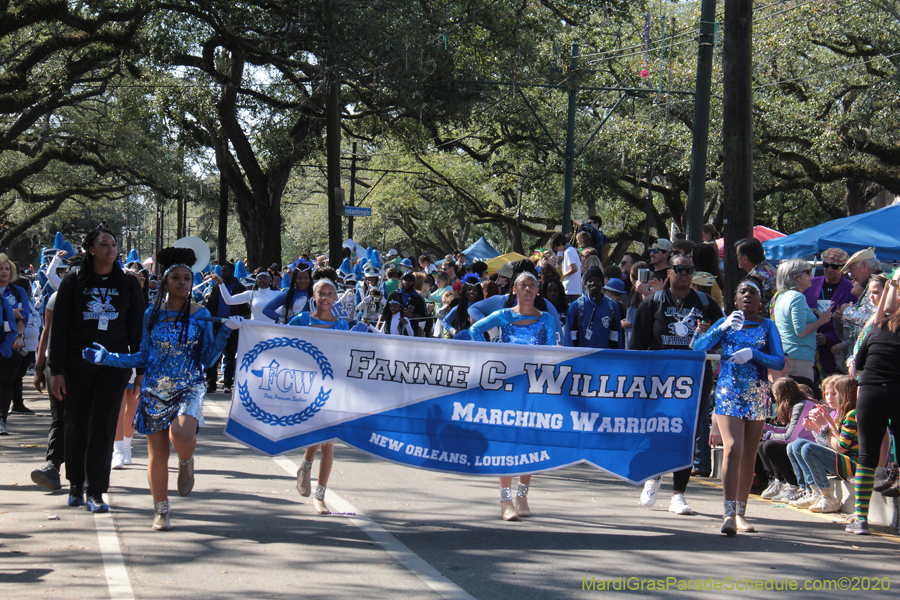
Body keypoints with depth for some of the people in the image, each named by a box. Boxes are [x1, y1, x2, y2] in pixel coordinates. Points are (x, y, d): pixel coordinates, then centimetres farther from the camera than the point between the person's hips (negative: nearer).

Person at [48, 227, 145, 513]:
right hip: (78, 363, 0)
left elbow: (137, 328, 9)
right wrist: (56, 369, -4)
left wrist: (141, 370, 3)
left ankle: (96, 492, -3)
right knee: (77, 425, 6)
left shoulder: (128, 284, 7)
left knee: (104, 425, -7)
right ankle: (76, 485, 22)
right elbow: (59, 327, 2)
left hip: (114, 363, 0)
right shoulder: (74, 282, 3)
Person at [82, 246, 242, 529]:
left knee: (181, 434, -30)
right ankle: (160, 511, 18)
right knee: (157, 453, 3)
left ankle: (186, 461, 6)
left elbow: (206, 358, 2)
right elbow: (142, 357, 7)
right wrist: (105, 357, -1)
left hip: (188, 388, -2)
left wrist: (225, 332, -8)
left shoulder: (200, 315, 2)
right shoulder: (152, 314, 5)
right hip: (155, 390, 2)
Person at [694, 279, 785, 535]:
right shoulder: (725, 322, 8)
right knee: (733, 448, -18)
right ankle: (729, 513, -24)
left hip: (757, 396, 2)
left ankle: (740, 513, 16)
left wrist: (753, 354, -17)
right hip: (728, 392, -2)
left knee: (749, 456, 6)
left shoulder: (767, 326, 8)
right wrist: (723, 327, -16)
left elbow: (779, 362, -1)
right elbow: (698, 348, -5)